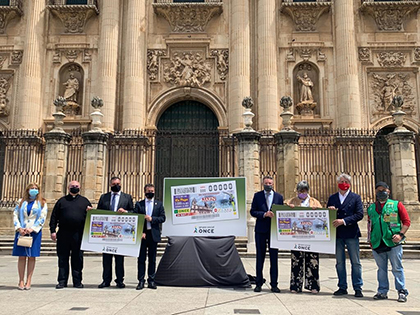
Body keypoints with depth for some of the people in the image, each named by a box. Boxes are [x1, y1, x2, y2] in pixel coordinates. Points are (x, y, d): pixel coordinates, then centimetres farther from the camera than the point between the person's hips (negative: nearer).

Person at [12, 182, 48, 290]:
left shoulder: (42, 203, 7)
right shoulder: (21, 202, 13)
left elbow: (42, 218, -1)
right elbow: (15, 215, 7)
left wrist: (32, 229, -12)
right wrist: (19, 228, -7)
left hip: (35, 232, -1)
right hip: (22, 232, 1)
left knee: (31, 257, 0)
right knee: (22, 256, 0)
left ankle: (28, 281, 6)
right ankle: (21, 281, 6)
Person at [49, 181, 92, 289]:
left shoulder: (84, 201, 12)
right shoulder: (62, 201, 12)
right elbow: (54, 217, 8)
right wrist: (53, 231, 0)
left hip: (79, 234, 0)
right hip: (63, 234, 0)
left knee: (78, 258, 4)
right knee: (63, 258, 4)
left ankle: (77, 281, 12)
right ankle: (62, 281, 13)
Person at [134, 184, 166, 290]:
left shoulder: (159, 204, 10)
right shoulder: (139, 204, 7)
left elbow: (163, 218, 3)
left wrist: (152, 219, -12)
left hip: (154, 234, 1)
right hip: (142, 234, -1)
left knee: (152, 259, 6)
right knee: (141, 259, 2)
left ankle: (151, 281, 13)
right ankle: (141, 281, 8)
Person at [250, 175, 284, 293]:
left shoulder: (279, 197, 8)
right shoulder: (257, 195, 5)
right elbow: (252, 211, -1)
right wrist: (264, 214, -15)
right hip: (261, 230, -1)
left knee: (274, 258, 4)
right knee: (260, 258, 6)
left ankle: (274, 284, 13)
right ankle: (258, 283, 16)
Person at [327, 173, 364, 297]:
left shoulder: (356, 197, 3)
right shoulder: (332, 198, 12)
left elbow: (359, 215, -7)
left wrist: (344, 221, -17)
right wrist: (329, 211, -10)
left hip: (351, 233, -3)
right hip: (337, 234, 3)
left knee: (355, 262, 1)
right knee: (339, 263, 9)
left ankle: (357, 288, 9)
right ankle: (342, 287, 17)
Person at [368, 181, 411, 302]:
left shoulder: (397, 205, 4)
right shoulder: (371, 208, 14)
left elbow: (407, 221, 2)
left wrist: (401, 234, -11)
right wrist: (370, 240, 14)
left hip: (393, 243, -3)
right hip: (377, 243, 4)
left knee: (397, 268, 1)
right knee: (381, 269, 10)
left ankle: (402, 292, 9)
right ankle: (382, 291, 18)